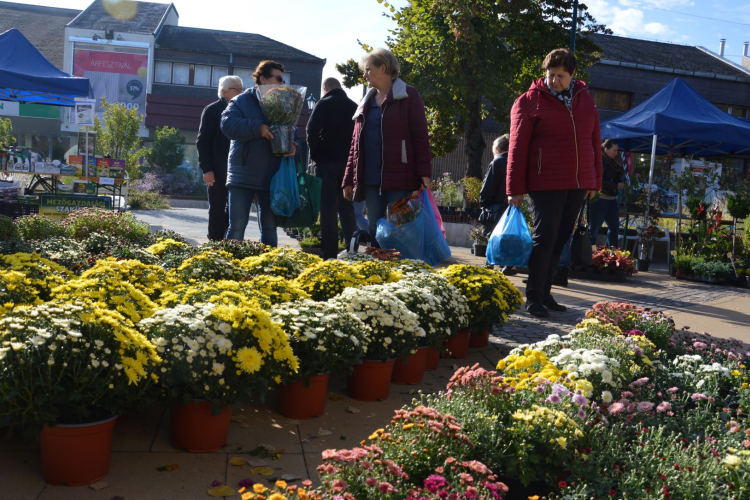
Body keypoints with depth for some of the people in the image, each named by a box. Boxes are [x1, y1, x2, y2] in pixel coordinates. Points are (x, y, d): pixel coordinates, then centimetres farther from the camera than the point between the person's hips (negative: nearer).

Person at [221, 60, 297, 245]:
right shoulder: (242, 101, 1)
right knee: (237, 227, -3)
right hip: (243, 176, -4)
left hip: (271, 177, 4)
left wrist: (293, 145, -5)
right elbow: (227, 124, -15)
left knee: (269, 228, 8)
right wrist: (258, 128, -22)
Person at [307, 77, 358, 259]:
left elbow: (312, 132, -12)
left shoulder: (323, 104, -4)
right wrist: (352, 155, 13)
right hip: (349, 162, 4)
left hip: (326, 162, -4)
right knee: (347, 208, 12)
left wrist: (314, 153, 2)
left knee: (328, 209, -2)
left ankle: (329, 253, -4)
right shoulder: (353, 106, 9)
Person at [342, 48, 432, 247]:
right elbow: (356, 141, 18)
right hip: (370, 179, 6)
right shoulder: (366, 101, 19)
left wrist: (424, 173, -14)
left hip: (399, 178, -6)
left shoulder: (408, 95, 2)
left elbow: (420, 135, -5)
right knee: (374, 230, 8)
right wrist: (349, 179, 13)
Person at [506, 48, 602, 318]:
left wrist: (594, 181, 14)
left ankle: (545, 293, 18)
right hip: (546, 184, -5)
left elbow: (594, 142, 17)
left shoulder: (585, 99, 12)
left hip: (578, 184, 5)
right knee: (545, 238, -7)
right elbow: (517, 147, -5)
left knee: (560, 240, 9)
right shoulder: (530, 101, -3)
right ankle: (533, 297, 2)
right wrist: (515, 189, -8)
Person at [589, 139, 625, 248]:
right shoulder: (600, 161, -10)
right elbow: (599, 181, -18)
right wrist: (616, 186, -14)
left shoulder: (613, 162, 15)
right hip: (600, 198, -8)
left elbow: (617, 178, 17)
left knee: (614, 227, 7)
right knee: (594, 228, -3)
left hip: (612, 198, 9)